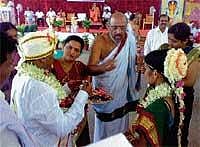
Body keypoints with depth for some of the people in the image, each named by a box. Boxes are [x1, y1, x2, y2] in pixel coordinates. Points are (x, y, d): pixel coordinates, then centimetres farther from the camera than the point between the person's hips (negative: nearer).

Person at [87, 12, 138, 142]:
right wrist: (103, 68, -48)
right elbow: (90, 69, -27)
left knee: (121, 126, 21)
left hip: (122, 91, 4)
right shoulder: (100, 41, -20)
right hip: (105, 93, -4)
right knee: (104, 130, 10)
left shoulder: (130, 38, -7)